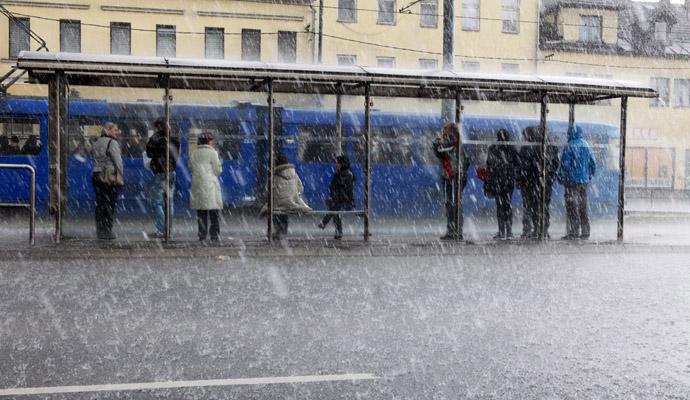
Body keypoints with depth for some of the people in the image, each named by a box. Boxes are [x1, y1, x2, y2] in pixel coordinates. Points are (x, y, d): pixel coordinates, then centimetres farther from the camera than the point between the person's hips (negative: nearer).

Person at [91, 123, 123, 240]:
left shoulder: (97, 143, 14)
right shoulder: (112, 143, -9)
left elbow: (97, 160, 13)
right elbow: (118, 162, -14)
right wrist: (120, 177, -8)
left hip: (96, 174, 7)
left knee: (100, 204, 10)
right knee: (109, 205, -2)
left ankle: (100, 231, 13)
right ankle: (107, 232, 0)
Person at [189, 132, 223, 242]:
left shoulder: (194, 154, 10)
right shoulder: (212, 152, -5)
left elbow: (191, 168, 14)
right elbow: (217, 170, -4)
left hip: (197, 185, 5)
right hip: (210, 185, -5)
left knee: (201, 214, 10)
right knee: (214, 213, 0)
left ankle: (202, 235, 11)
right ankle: (214, 235, -1)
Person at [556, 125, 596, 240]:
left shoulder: (569, 146, -11)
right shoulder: (586, 146, 8)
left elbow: (564, 164, -12)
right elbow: (593, 163, 11)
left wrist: (560, 177, 1)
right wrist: (589, 175, 22)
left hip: (572, 180, -6)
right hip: (584, 180, 6)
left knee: (572, 206, -3)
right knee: (583, 206, 12)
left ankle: (574, 232, -5)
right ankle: (585, 232, 15)